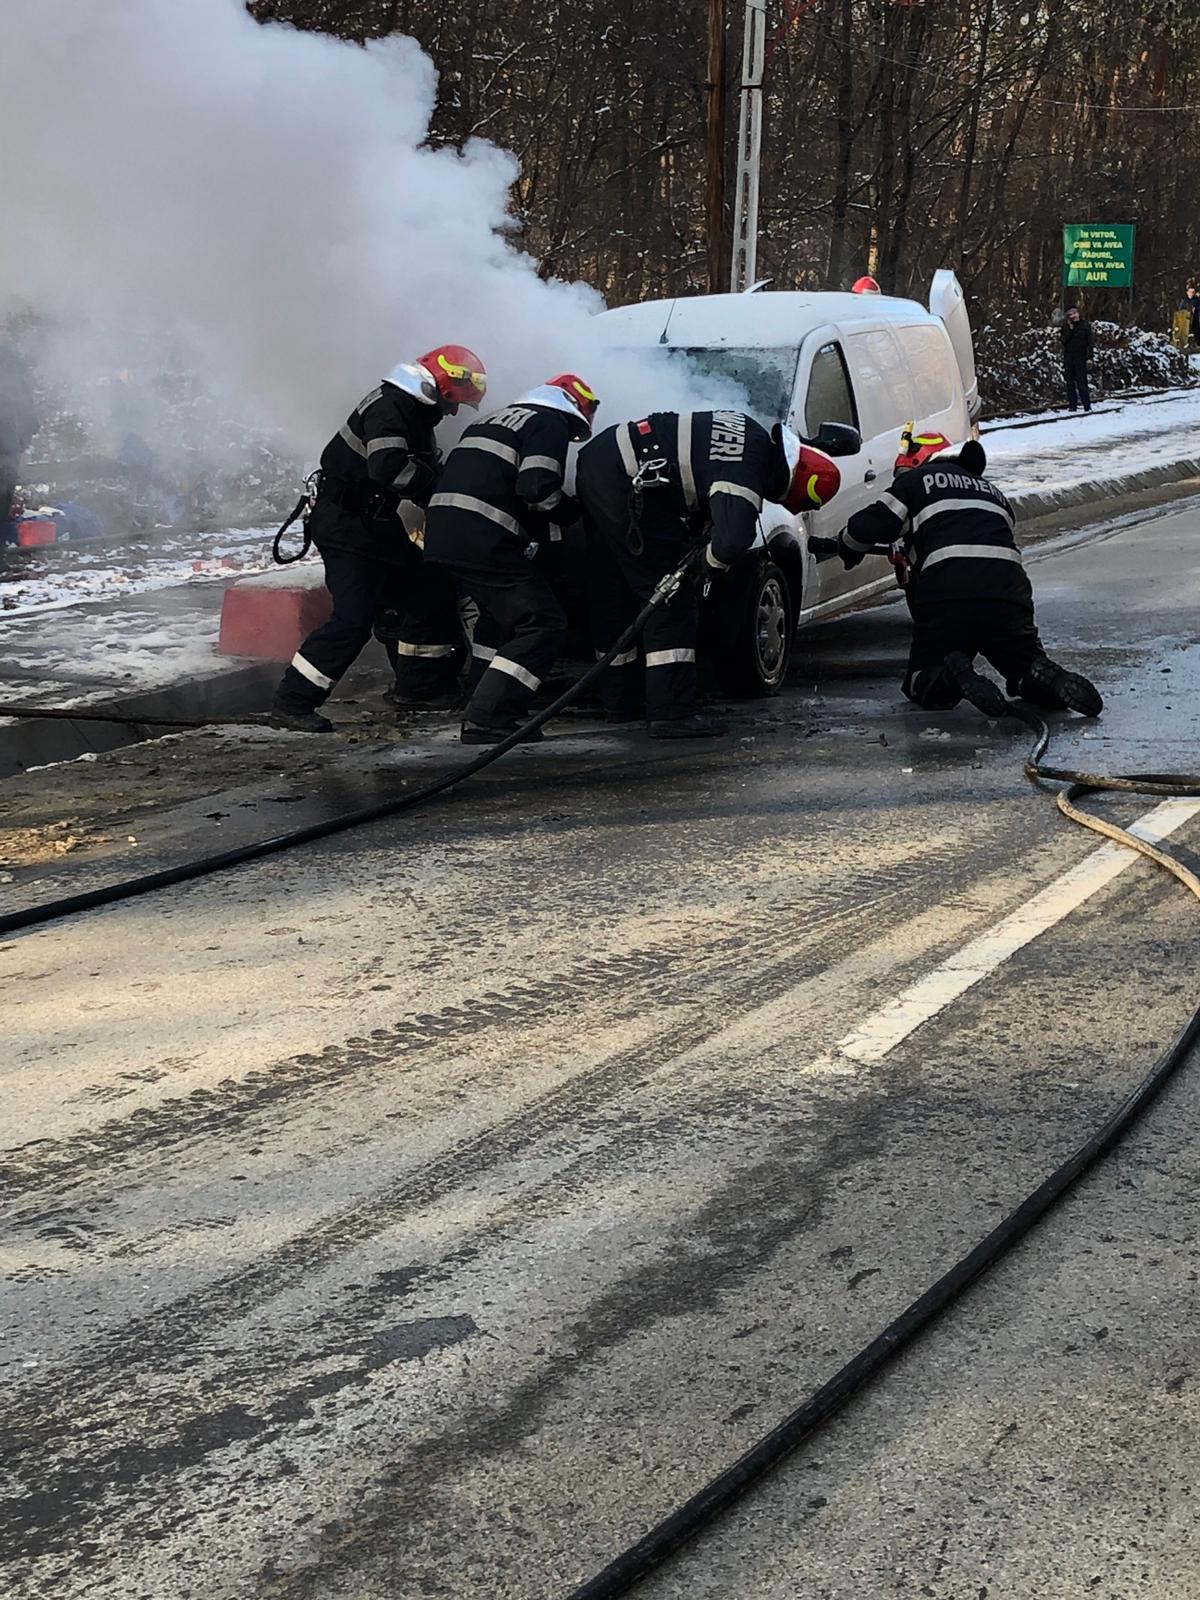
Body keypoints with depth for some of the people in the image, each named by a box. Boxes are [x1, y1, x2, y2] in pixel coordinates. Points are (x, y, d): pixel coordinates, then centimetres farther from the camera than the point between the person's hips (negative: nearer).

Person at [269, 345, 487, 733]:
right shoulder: (389, 407, -18)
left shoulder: (414, 412, 15)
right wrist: (435, 483, -20)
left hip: (376, 524, 11)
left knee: (431, 591, 13)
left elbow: (429, 468, 19)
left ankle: (420, 684, 27)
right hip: (345, 528, -11)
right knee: (353, 619, -18)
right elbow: (390, 468, -31)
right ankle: (291, 704, -15)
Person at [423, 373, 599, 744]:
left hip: (444, 531, 9)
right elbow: (537, 488, -15)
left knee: (500, 614, 27)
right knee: (543, 625, -5)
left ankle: (481, 707, 28)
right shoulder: (551, 424, 0)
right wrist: (572, 511, 2)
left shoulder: (495, 419, 27)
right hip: (485, 542, -9)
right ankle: (489, 720, -13)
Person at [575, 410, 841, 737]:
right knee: (672, 600, -6)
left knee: (614, 594, 18)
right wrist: (713, 563, -11)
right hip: (624, 485, -10)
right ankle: (672, 713, -7)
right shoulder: (744, 474, -19)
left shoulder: (757, 439, 10)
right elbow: (733, 540, -34)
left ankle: (620, 702, 29)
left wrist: (697, 524, 18)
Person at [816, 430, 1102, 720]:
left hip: (947, 595, -4)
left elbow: (867, 528, 8)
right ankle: (1042, 679, -15)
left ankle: (952, 677, -24)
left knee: (921, 681, 11)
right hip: (1008, 593, 4)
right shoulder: (991, 489, 34)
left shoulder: (916, 481, 17)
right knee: (1028, 667, 21)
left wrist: (841, 547, 31)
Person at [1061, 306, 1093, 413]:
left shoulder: (1085, 325, 2)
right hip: (1068, 358, 3)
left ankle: (1087, 406, -8)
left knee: (1082, 383, -8)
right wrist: (1070, 328, -12)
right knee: (1070, 383, 2)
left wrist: (1089, 357, -7)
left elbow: (1089, 342, 0)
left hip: (1080, 357, -3)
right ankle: (1072, 406, 6)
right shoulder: (1066, 327, 8)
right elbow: (1063, 340, -6)